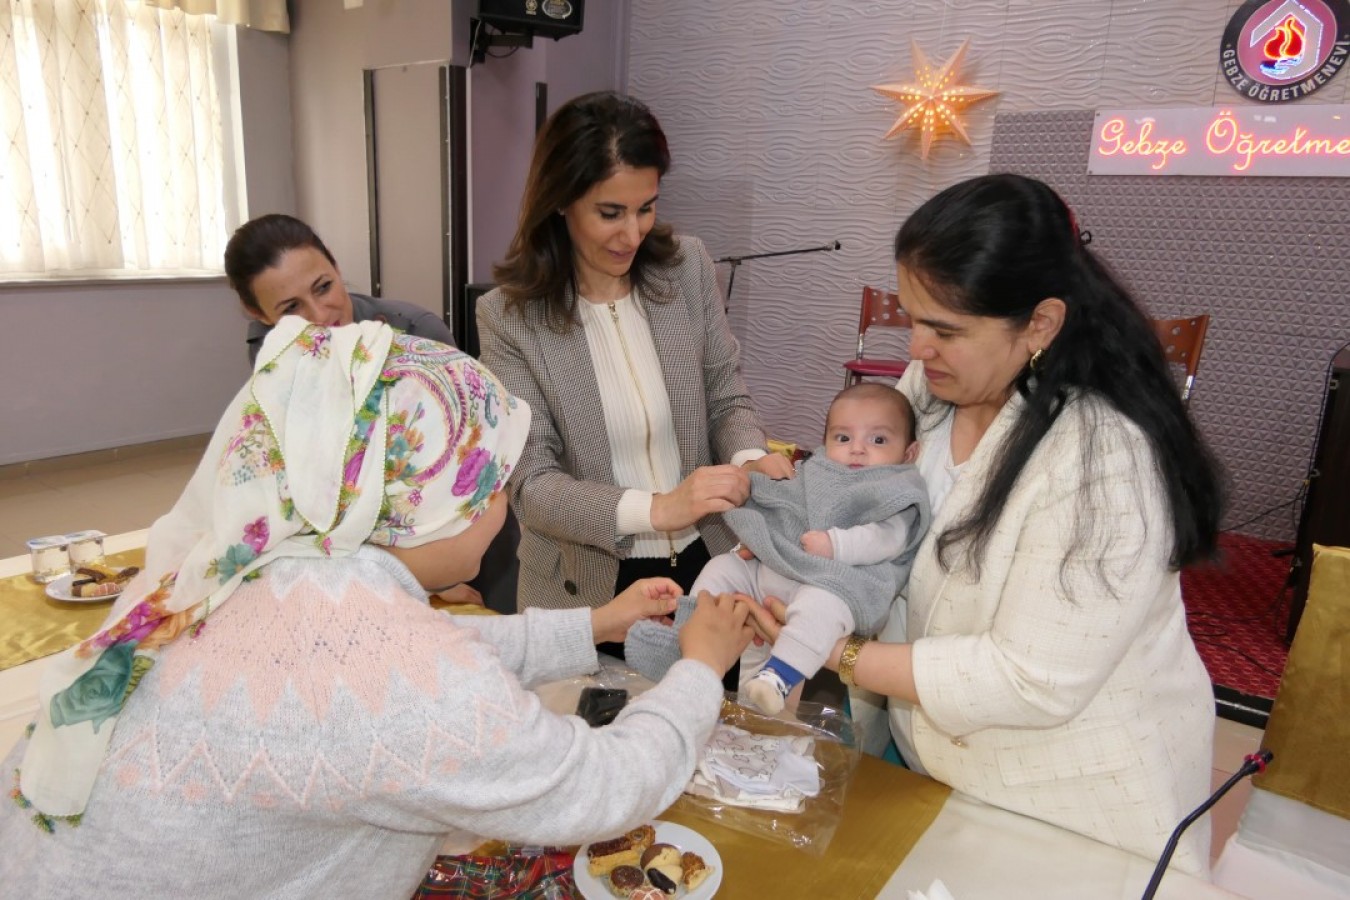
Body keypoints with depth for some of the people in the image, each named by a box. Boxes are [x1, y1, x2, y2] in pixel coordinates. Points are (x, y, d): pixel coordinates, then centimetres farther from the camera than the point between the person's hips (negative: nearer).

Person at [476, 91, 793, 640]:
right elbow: (531, 484, -16)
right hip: (588, 591, -2)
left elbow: (727, 399, 2)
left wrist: (748, 459, -20)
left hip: (703, 565, 3)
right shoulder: (509, 315, -14)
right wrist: (656, 509, -29)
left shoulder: (688, 267, -6)